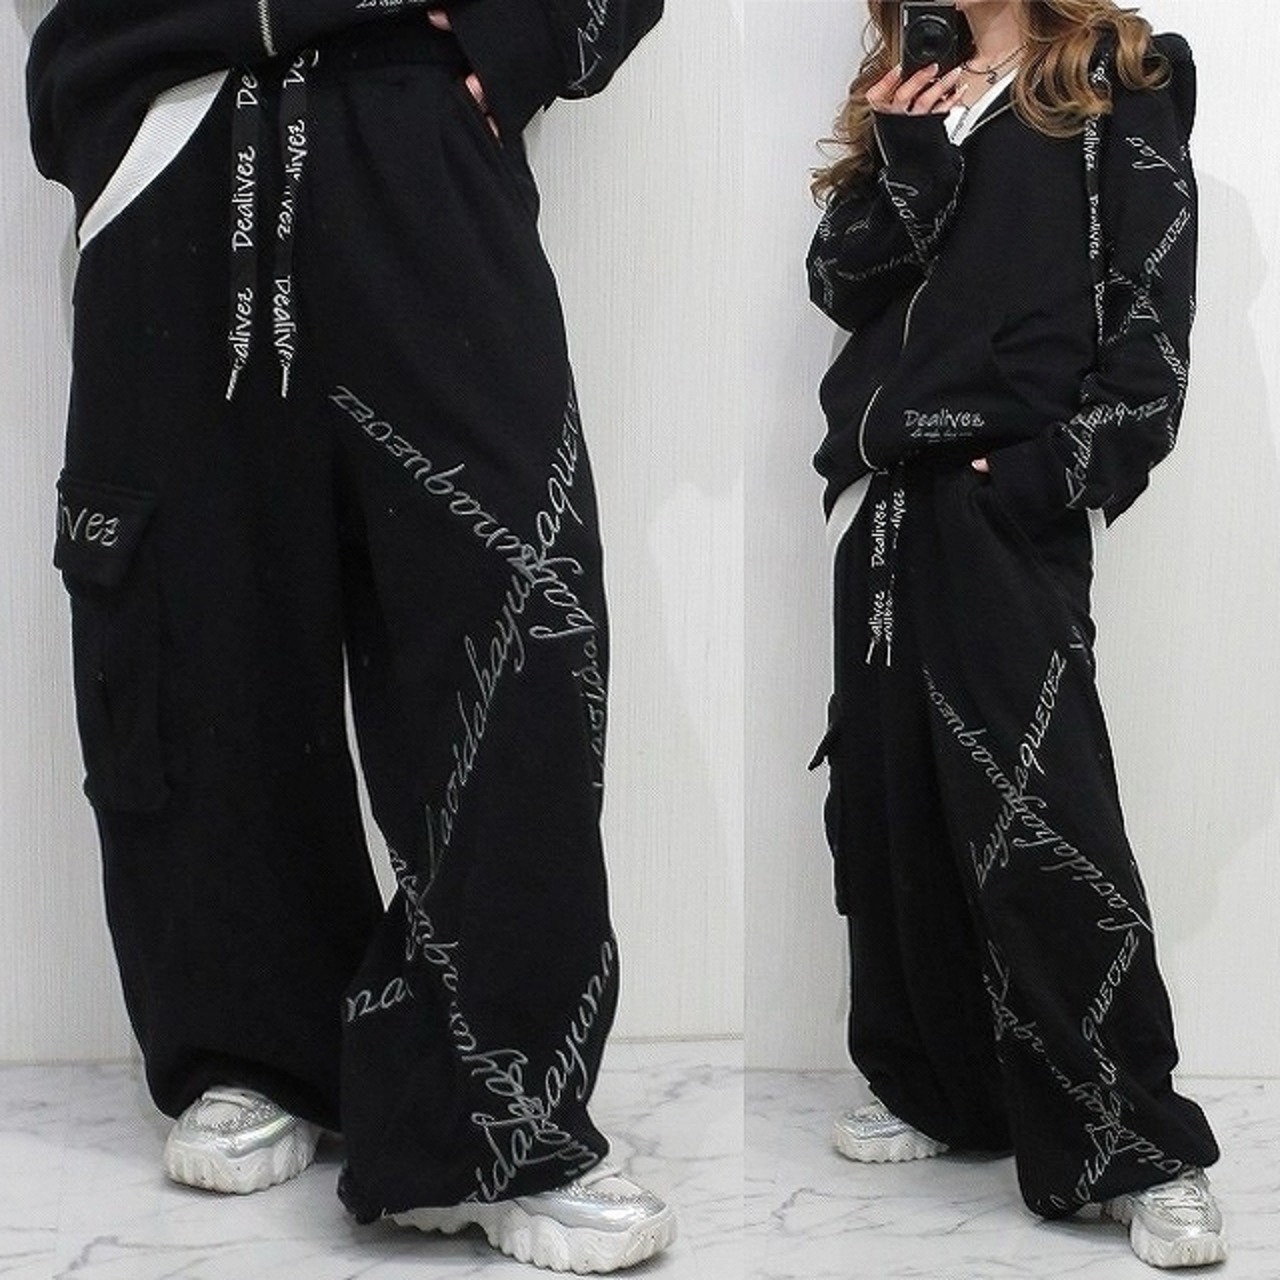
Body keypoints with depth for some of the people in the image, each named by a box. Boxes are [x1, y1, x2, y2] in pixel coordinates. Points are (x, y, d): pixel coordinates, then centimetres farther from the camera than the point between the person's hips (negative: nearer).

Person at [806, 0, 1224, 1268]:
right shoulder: (903, 105, 20)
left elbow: (1153, 312, -5)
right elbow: (841, 286, 8)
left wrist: (1061, 475, -14)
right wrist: (906, 162, -6)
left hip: (1007, 499, -6)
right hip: (886, 497, 7)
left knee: (1038, 818, -12)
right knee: (891, 800, 7)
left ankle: (1141, 1153, -7)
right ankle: (938, 1088, 20)